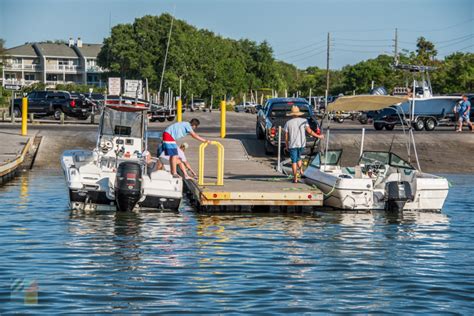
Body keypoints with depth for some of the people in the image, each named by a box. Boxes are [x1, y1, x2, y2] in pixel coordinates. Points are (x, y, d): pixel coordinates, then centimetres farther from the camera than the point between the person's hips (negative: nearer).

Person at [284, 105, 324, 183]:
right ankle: (301, 171, 13)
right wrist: (318, 136, 1)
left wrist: (286, 146, 10)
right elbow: (309, 131, -9)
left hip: (292, 144, -2)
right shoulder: (304, 121, -2)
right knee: (298, 157, 26)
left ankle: (295, 178, 4)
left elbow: (286, 136, -1)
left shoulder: (288, 123, -2)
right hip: (302, 144, 2)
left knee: (294, 161, 5)